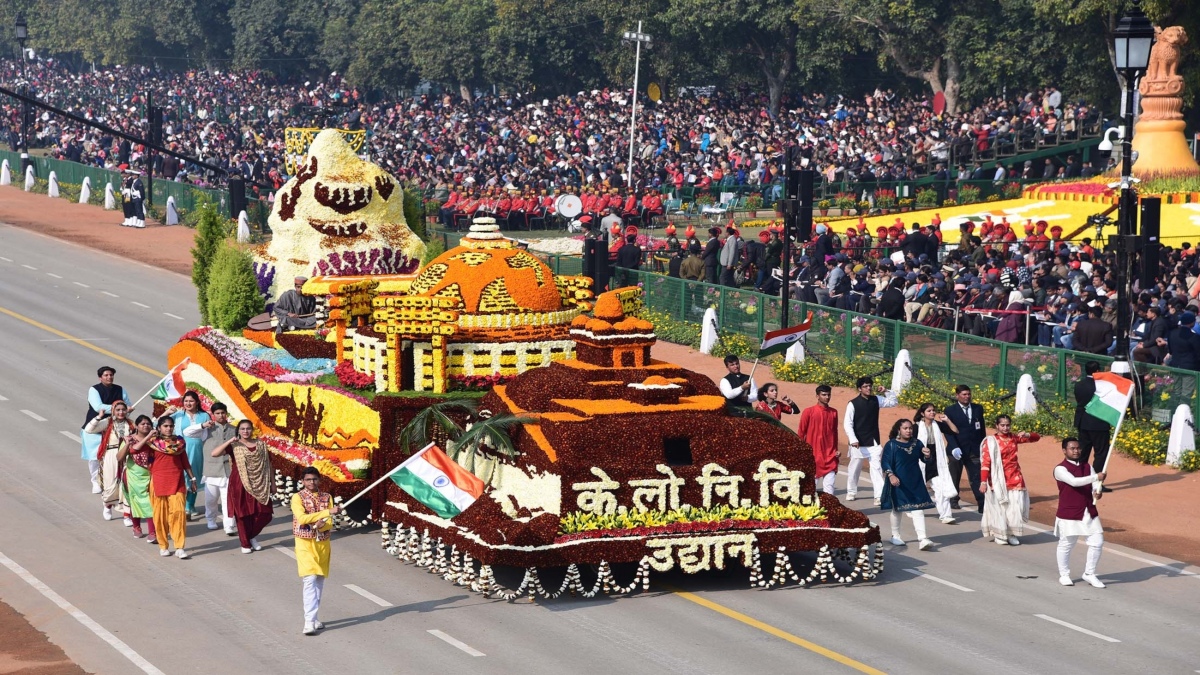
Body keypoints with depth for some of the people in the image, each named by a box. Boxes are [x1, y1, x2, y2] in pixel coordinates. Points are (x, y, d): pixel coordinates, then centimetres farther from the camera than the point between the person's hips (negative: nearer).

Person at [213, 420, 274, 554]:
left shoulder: (261, 445, 8)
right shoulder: (234, 446, -1)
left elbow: (268, 463, 13)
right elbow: (214, 453, -13)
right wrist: (230, 441, -17)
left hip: (259, 485, 3)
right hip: (240, 485, -3)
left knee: (265, 514, 0)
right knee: (243, 514, 1)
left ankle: (252, 536, 26)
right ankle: (245, 544, 17)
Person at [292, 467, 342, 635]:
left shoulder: (327, 498, 5)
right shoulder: (298, 498, -7)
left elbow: (330, 523, 0)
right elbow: (302, 518, -23)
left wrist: (322, 525, -25)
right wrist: (329, 512, -26)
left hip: (323, 543, 5)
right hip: (305, 543, -5)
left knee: (319, 581, 12)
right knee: (310, 580, -14)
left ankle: (313, 617, 24)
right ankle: (309, 622, -18)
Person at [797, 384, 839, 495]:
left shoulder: (833, 412, 9)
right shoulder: (809, 411, -3)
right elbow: (801, 432, 0)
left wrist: (836, 450, 12)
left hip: (829, 455, 3)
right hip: (812, 454, -3)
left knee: (829, 484, -4)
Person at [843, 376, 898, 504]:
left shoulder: (876, 400, 3)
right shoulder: (853, 404, -11)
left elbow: (893, 402, 15)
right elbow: (847, 424, -13)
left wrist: (886, 392, -2)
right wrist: (853, 440, -22)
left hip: (874, 442, 3)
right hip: (859, 443, -3)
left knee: (877, 468, -7)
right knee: (855, 469, 11)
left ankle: (880, 496, -13)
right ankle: (851, 492, 31)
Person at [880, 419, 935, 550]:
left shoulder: (917, 443, 4)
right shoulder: (891, 445, -8)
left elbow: (924, 459, 8)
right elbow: (885, 462, -11)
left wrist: (927, 455, -15)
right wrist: (891, 475, -24)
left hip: (915, 482, 3)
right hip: (898, 482, -3)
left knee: (918, 508, -6)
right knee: (896, 508, 11)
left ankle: (922, 538, -12)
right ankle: (895, 536, 28)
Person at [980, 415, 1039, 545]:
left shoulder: (1013, 438, 7)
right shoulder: (990, 441, -8)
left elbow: (1035, 438, 13)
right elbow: (985, 462, -12)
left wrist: (1026, 435, -11)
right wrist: (983, 481, -20)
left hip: (1015, 478, 4)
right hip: (999, 480, -4)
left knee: (1016, 507, 1)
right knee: (1000, 506, 1)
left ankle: (1011, 534, 13)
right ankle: (999, 535, 14)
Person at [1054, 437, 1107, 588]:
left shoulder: (1087, 467, 9)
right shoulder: (1060, 469, -11)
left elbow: (1094, 485, 2)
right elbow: (1074, 481, -27)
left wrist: (1097, 493, -22)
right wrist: (1096, 477, -32)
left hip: (1089, 512, 5)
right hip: (1069, 513, -5)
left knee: (1097, 542, 2)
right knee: (1066, 544, 6)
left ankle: (1089, 573, 18)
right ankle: (1064, 575, 24)